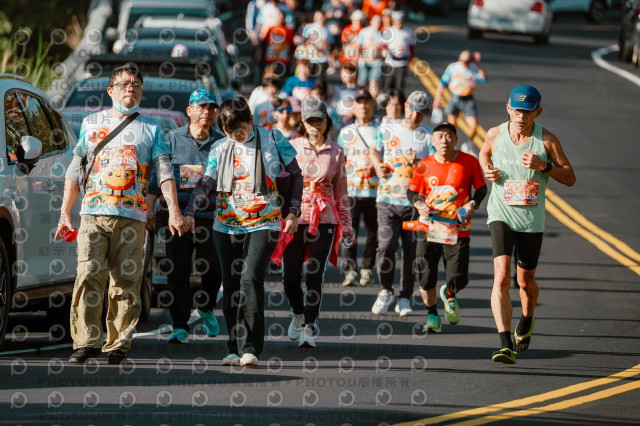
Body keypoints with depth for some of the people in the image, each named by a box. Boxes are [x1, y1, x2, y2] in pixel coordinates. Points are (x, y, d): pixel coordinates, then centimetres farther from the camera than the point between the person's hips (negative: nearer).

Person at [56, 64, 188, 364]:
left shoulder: (150, 129, 14)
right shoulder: (91, 123, 17)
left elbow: (164, 172, 9)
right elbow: (75, 170, 18)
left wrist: (173, 211, -4)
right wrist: (65, 212, 11)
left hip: (132, 217, 0)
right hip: (93, 214, 0)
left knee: (126, 282, -5)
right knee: (88, 275, -14)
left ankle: (118, 344, 0)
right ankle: (86, 341, -12)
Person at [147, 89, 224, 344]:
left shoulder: (221, 143, 8)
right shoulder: (173, 139, 7)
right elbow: (157, 175, 8)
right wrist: (149, 209, 1)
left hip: (209, 216, 0)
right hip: (175, 214, 0)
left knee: (213, 270, -2)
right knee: (178, 272, -3)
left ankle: (206, 309, 28)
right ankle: (180, 327, 4)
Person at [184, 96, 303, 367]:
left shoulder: (273, 140, 1)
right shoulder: (220, 149, 7)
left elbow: (296, 175, 10)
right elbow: (206, 184, 5)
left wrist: (293, 212, 3)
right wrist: (189, 213, -10)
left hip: (264, 224, -4)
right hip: (227, 226, 4)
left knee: (251, 279, -19)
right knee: (230, 286, 4)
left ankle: (250, 348, -17)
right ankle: (234, 349, 13)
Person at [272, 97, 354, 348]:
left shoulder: (336, 152, 7)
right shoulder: (292, 148, 4)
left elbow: (340, 190, 14)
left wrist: (346, 224, 13)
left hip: (324, 218, 0)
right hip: (295, 216, 0)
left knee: (315, 276, -5)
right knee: (290, 276, -1)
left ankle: (309, 328, 3)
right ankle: (298, 314, 27)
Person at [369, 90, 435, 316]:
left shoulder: (429, 136, 5)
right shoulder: (387, 130, 11)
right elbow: (374, 151, 22)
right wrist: (378, 164, 2)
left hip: (415, 201, 0)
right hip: (387, 198, 0)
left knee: (411, 251, 1)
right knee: (386, 245, -13)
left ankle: (405, 298, 14)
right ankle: (386, 291, 8)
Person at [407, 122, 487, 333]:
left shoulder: (469, 162, -2)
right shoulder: (424, 166, 2)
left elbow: (481, 188, 7)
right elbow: (412, 191, 12)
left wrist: (473, 204, -11)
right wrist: (419, 204, -9)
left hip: (458, 230, -1)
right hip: (429, 227, 1)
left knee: (458, 279, -7)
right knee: (425, 277, -1)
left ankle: (449, 295, 31)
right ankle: (432, 315, 23)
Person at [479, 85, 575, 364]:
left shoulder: (547, 140, -6)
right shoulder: (495, 135, -2)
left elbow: (570, 178, -2)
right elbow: (484, 153, 23)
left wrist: (544, 165, -19)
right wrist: (487, 171, 1)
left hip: (532, 220, 1)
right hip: (501, 215, -1)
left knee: (526, 281, 14)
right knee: (501, 277, -18)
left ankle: (527, 320, 48)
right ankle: (506, 345, -24)